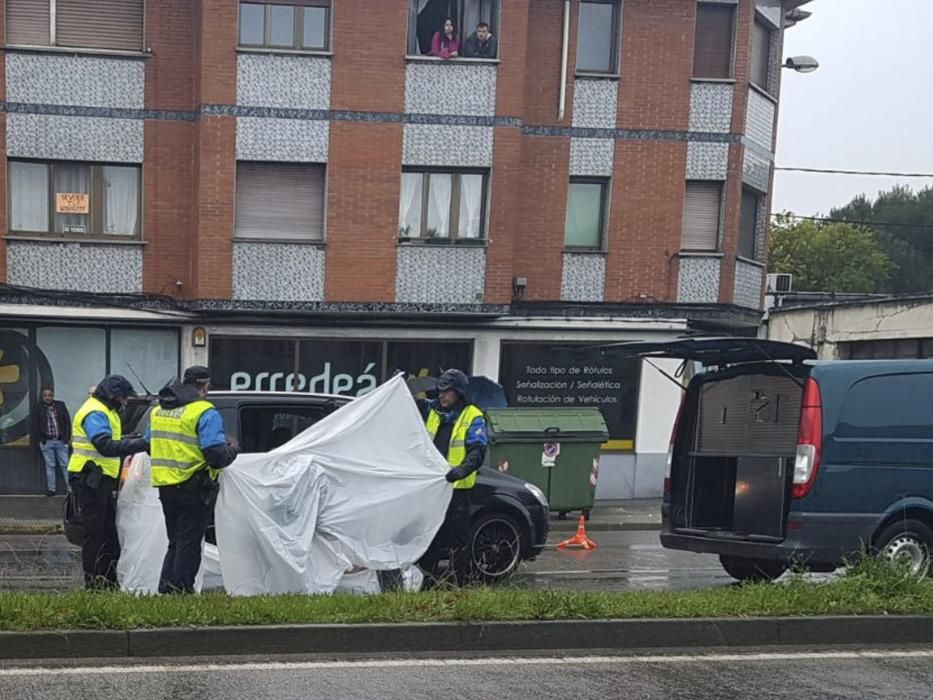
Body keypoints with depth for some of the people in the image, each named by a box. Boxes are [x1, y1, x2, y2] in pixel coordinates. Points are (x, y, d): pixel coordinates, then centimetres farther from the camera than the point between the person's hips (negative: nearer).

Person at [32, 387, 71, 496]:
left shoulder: (61, 406, 2)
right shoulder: (38, 408, 1)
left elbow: (67, 422, 3)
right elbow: (35, 425, 4)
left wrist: (67, 438, -2)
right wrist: (38, 440, -2)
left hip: (61, 441, 0)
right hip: (46, 442, 0)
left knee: (65, 465, 4)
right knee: (50, 466, 6)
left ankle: (70, 487, 7)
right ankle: (51, 489, 13)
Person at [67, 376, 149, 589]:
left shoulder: (105, 411, 19)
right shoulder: (95, 413, -16)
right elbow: (105, 446, -28)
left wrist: (132, 440, 4)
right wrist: (139, 444, -31)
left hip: (101, 481, 11)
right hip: (90, 480, -11)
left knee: (109, 532, 13)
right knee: (94, 532, -4)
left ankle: (109, 581, 20)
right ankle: (94, 582, 2)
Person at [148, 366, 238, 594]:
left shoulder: (158, 411, 12)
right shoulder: (205, 413, -13)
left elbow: (150, 445, 21)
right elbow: (217, 455, -19)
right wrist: (232, 449, 1)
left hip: (165, 487, 7)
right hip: (193, 488, -7)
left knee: (175, 543, 19)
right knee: (189, 545, 1)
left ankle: (166, 590, 19)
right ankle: (182, 592, 3)